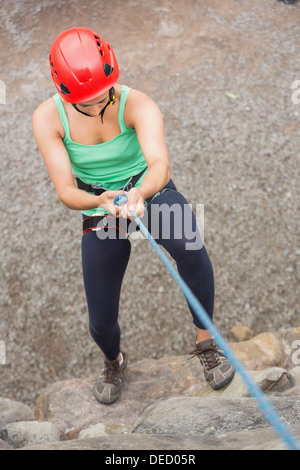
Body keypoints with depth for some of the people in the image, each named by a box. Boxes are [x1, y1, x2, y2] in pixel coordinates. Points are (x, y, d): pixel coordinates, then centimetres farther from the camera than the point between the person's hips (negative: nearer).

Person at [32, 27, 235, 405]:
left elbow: (160, 164, -41)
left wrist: (141, 193, -63)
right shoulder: (47, 119, -19)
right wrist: (100, 202, -46)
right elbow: (65, 190, -25)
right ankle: (114, 362, 42)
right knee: (101, 323, 3)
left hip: (150, 192, -1)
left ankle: (205, 343, -11)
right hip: (98, 210, 2)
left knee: (190, 247, -37)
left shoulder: (138, 106, -25)